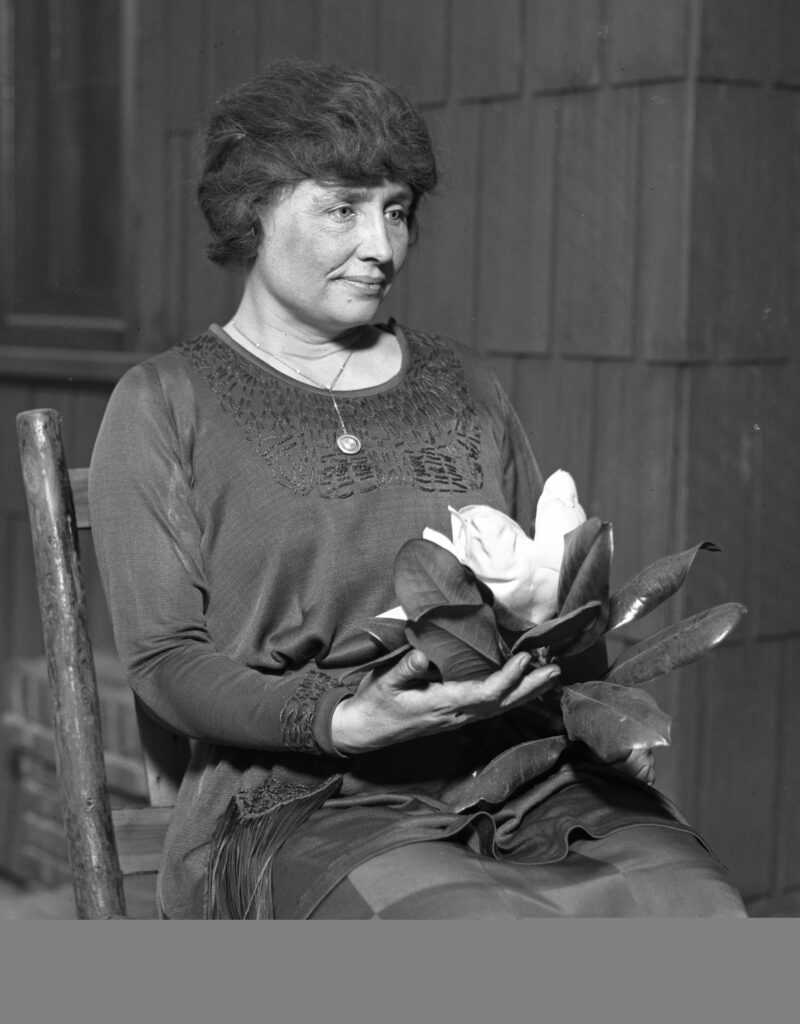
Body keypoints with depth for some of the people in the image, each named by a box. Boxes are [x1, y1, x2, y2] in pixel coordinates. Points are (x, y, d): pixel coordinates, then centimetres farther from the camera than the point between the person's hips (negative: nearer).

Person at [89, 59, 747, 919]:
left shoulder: (461, 387, 22)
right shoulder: (165, 405, 8)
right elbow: (165, 660, 0)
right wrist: (344, 722, -17)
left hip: (527, 777, 4)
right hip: (307, 802, -3)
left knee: (701, 908, -26)